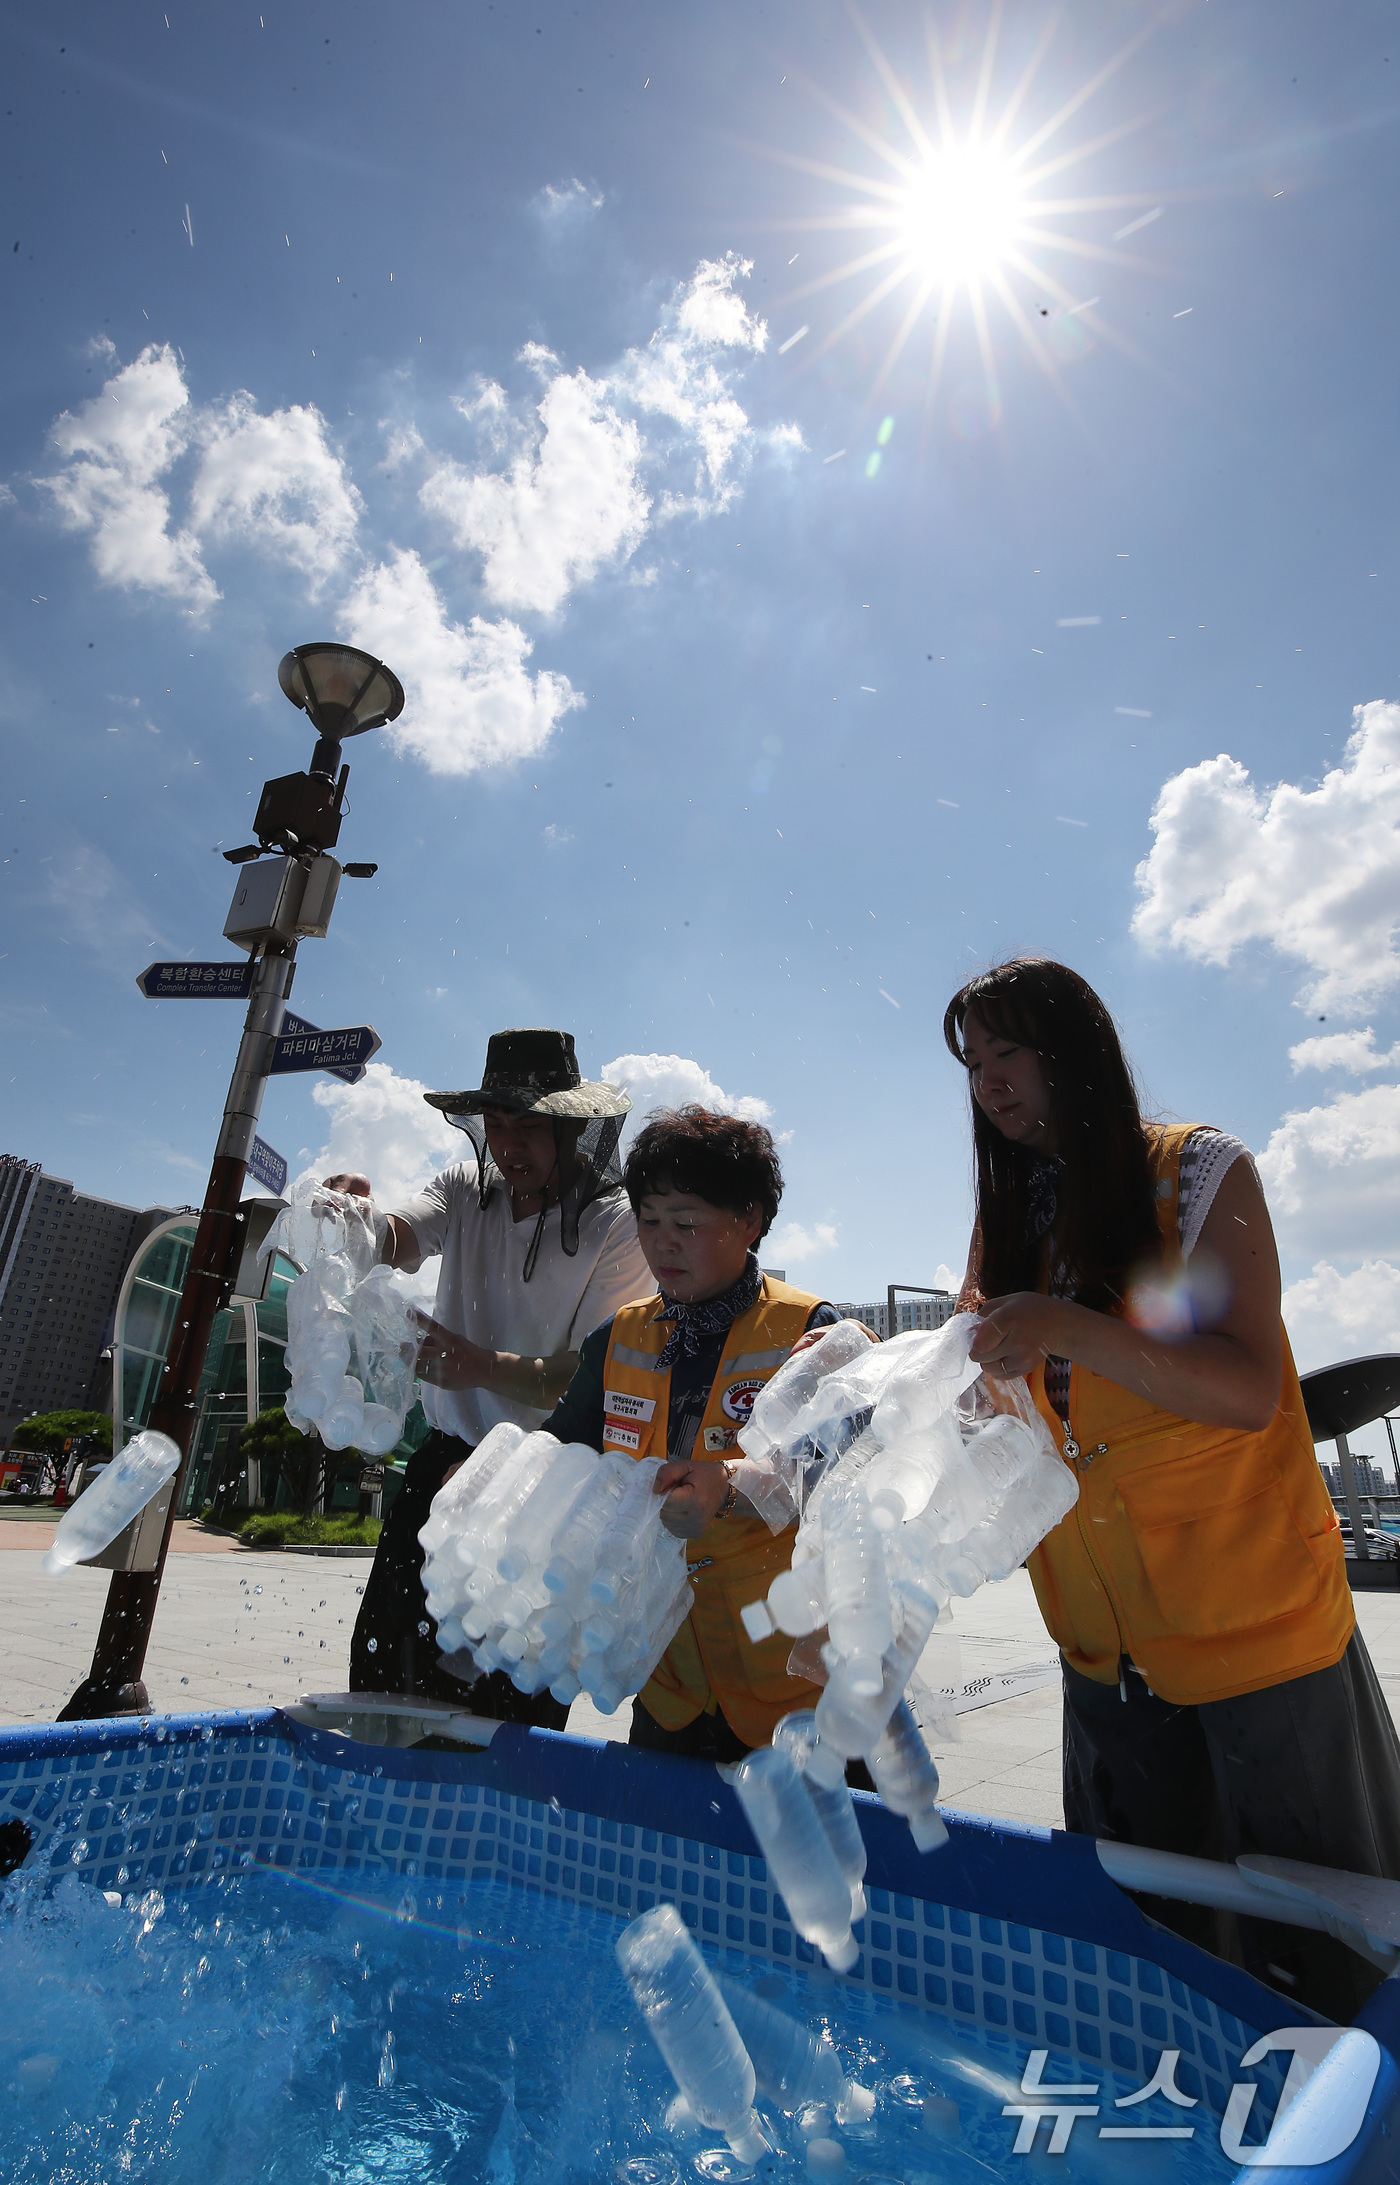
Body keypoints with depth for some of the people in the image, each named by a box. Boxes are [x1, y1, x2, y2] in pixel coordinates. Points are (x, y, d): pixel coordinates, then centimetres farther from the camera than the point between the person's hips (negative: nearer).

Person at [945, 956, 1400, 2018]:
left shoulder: (1199, 1170, -9)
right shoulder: (1006, 1220, 6)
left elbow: (1250, 1391, -18)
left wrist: (1076, 1332, -32)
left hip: (1255, 1626, -4)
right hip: (1108, 1651, 5)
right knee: (1147, 1941, 19)